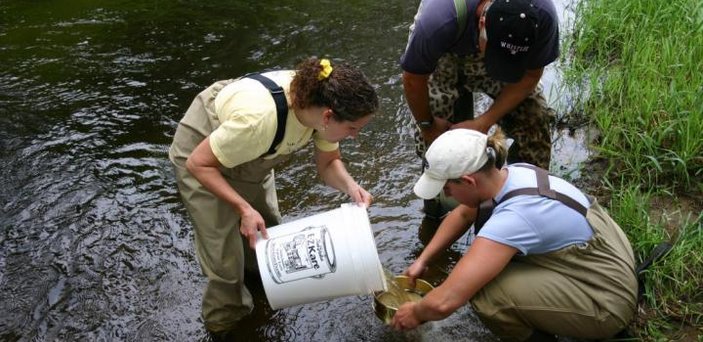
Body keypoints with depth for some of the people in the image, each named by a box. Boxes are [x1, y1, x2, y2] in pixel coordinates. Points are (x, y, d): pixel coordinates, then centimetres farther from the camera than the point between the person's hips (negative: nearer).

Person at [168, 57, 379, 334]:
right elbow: (199, 164, -29)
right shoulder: (261, 118, -44)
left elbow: (328, 164, -8)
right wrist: (244, 209, -36)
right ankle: (225, 321, 26)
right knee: (225, 254, -2)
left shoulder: (319, 102, -24)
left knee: (266, 229, 19)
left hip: (249, 157, 6)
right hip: (202, 157, -6)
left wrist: (350, 185, -28)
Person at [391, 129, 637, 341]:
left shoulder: (513, 219, -33)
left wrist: (415, 314, -11)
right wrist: (423, 260, 11)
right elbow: (462, 214, 13)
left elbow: (444, 301, -32)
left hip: (607, 300, -9)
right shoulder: (511, 174, -8)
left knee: (484, 293, -25)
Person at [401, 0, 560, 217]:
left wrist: (483, 123, -23)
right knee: (435, 135, -16)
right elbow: (413, 79, -26)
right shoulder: (439, 20, -43)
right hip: (445, 56, -2)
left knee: (535, 118, -13)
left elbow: (530, 75, -18)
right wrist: (427, 124, -12)